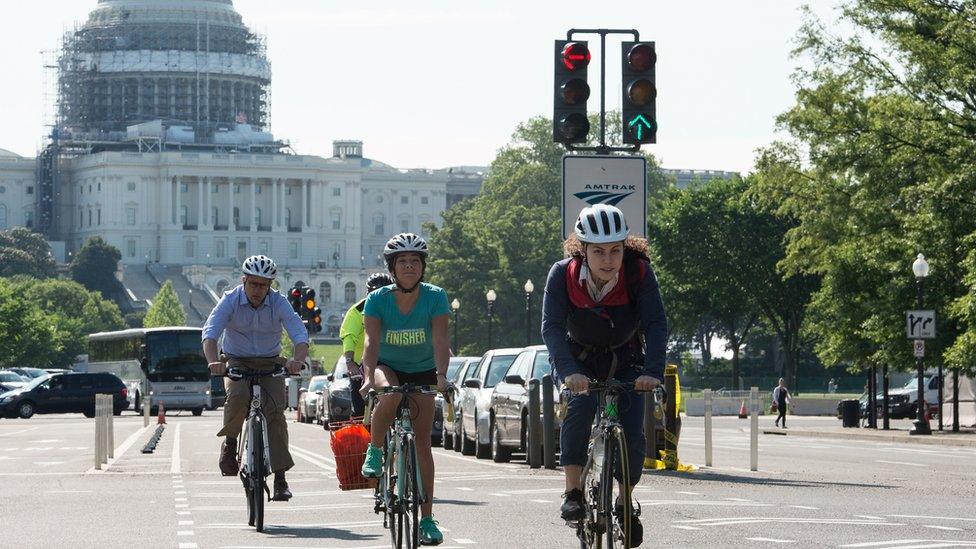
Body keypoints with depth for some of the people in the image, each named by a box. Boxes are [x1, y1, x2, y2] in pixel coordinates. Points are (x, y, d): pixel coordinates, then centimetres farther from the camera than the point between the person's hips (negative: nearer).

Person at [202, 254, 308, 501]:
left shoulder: (279, 303, -12)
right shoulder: (230, 301, -13)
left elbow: (300, 335, -22)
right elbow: (210, 332, -26)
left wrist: (297, 360, -44)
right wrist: (214, 361, -45)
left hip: (270, 364, 1)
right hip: (237, 362, -1)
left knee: (275, 411, -17)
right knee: (238, 395, -32)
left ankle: (280, 477, -14)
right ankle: (230, 442, -5)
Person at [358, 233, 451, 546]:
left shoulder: (435, 297, -17)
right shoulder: (378, 299, -18)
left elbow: (440, 340, -27)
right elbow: (371, 340, -28)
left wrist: (441, 376, -43)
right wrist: (369, 377, -44)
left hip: (422, 371, 1)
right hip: (386, 366, -1)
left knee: (422, 441, -7)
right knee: (390, 393, -38)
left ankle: (427, 518, -5)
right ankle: (374, 451, -13)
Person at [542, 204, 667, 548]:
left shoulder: (639, 272, -25)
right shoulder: (563, 274, -25)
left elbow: (656, 323, -31)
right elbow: (552, 326, -33)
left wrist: (652, 371, -47)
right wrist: (568, 372, -49)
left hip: (626, 363, 0)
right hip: (580, 361, 0)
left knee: (632, 434, -12)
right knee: (580, 407, -29)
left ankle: (626, 504, 11)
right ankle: (573, 494, -22)